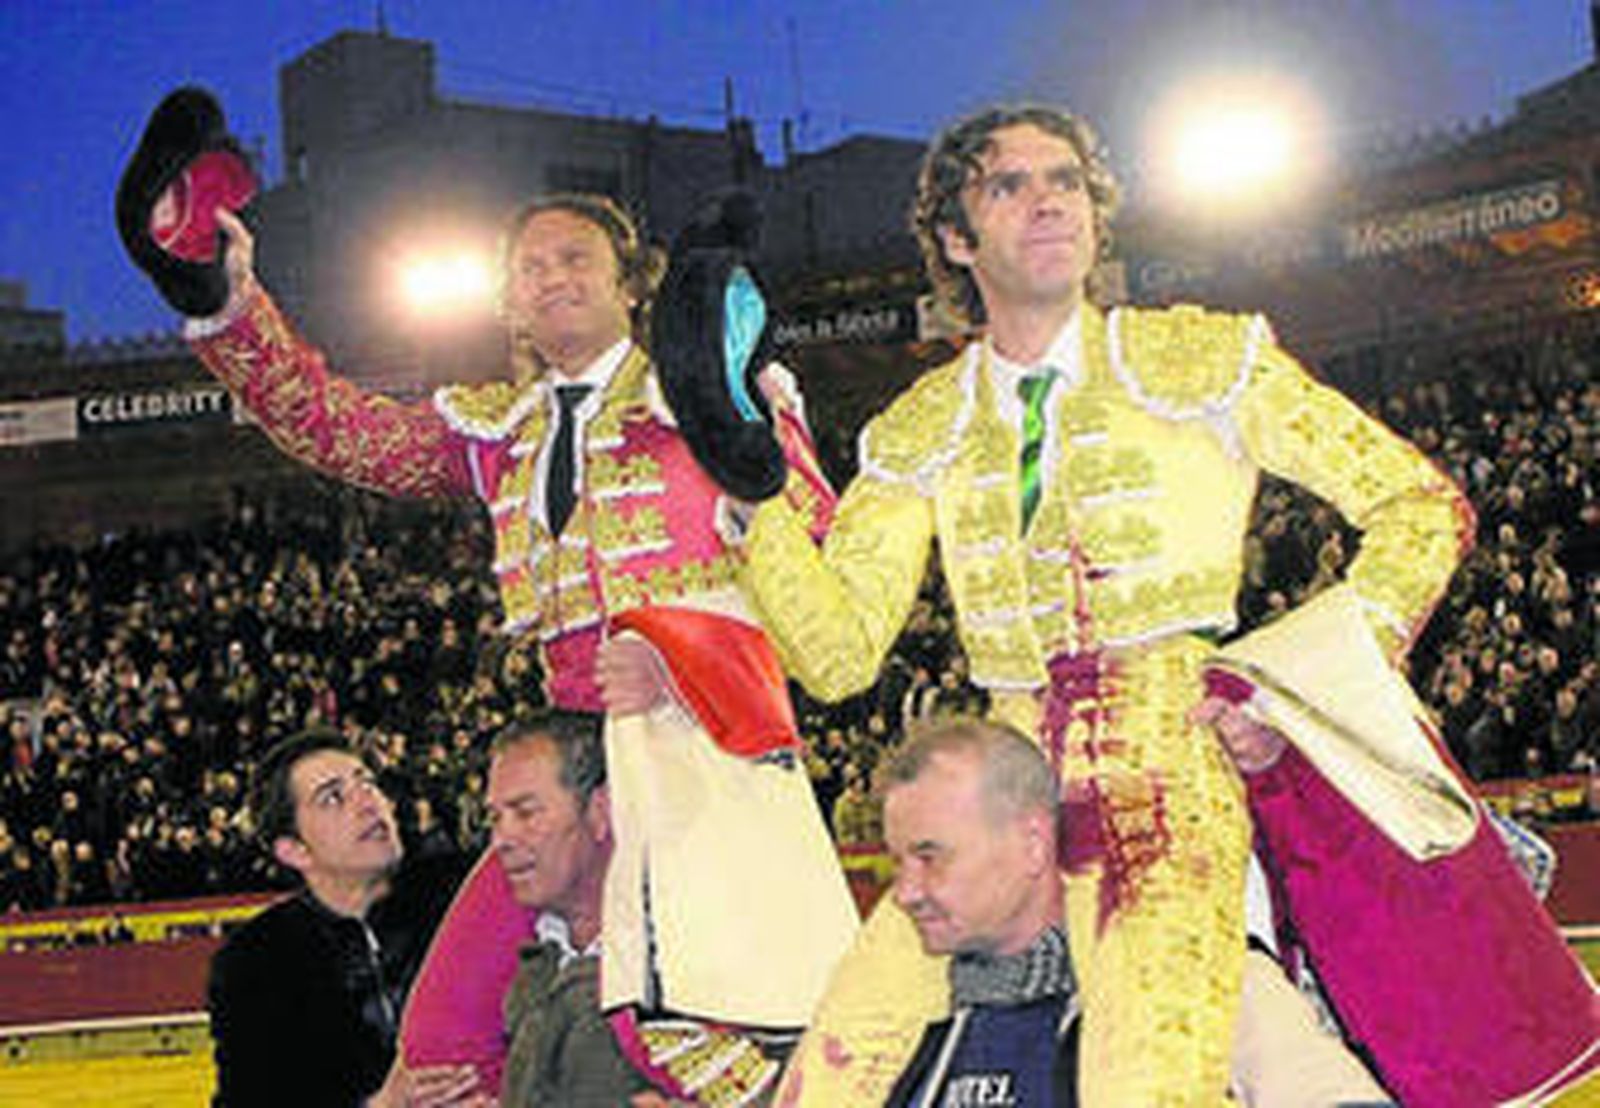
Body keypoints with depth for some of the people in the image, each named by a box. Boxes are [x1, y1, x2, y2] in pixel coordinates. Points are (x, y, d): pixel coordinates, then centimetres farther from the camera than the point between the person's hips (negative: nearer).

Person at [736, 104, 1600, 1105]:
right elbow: (839, 654, 5)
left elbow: (1424, 506, 7)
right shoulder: (921, 433, 14)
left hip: (1178, 770, -3)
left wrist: (1305, 675, -4)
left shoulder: (1202, 360, 7)